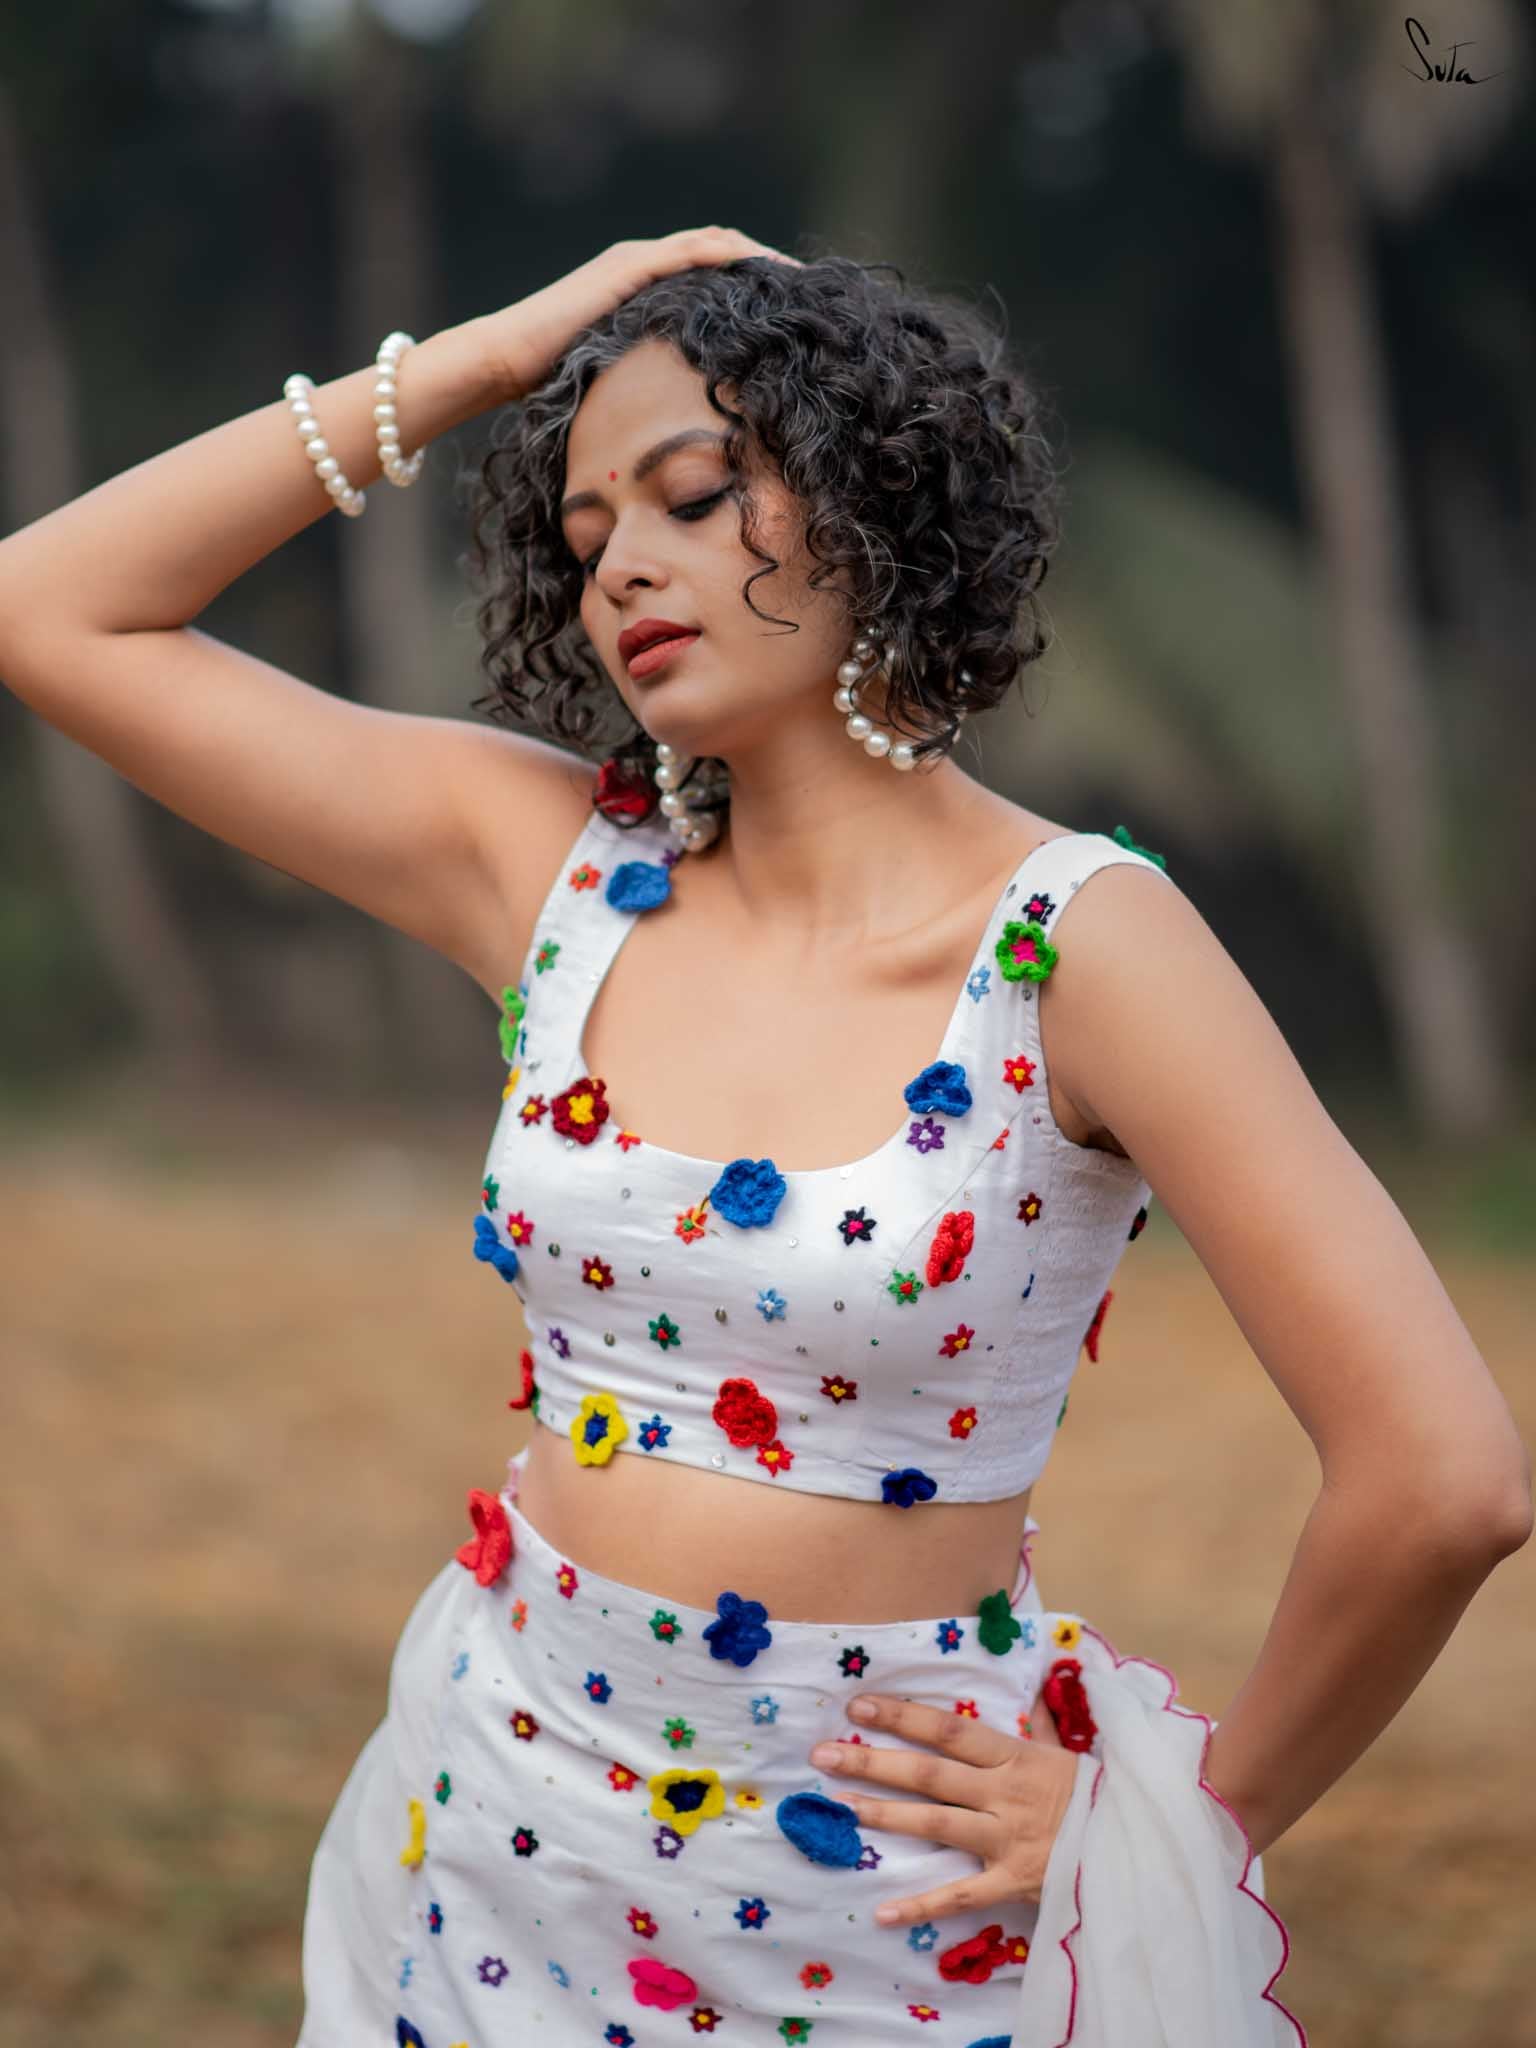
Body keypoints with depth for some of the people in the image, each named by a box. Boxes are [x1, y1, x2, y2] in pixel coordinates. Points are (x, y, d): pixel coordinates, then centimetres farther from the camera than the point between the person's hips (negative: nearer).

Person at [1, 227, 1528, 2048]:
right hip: (509, 1811, 4)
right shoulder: (552, 862, -2)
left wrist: (1202, 1812, -8)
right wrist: (478, 364, -4)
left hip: (890, 1884, -4)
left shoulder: (1077, 943, -17)